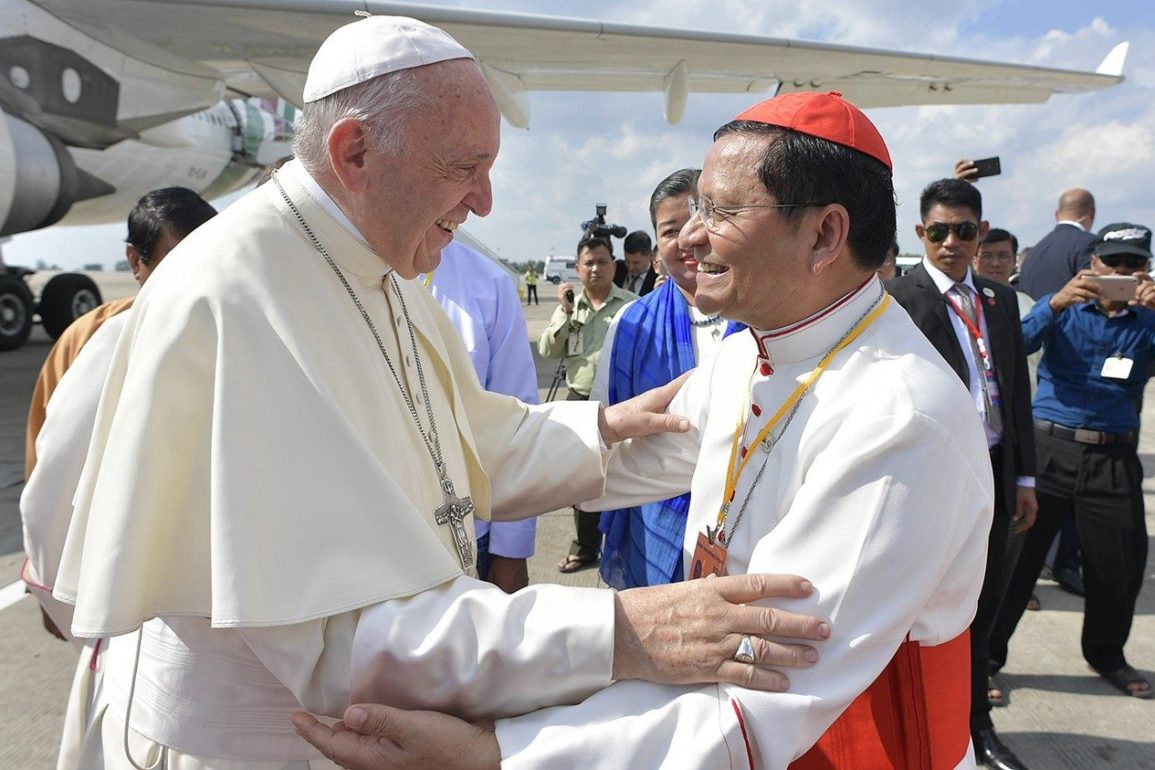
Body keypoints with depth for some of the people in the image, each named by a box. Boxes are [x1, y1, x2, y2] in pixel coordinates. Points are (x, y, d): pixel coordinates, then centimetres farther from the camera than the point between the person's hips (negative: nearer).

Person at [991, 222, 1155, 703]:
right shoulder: (1063, 308, 5)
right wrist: (1056, 303, -28)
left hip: (1113, 459, 3)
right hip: (1049, 448, -3)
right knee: (1017, 554, -1)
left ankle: (1106, 655, 35)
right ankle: (986, 653, 11)